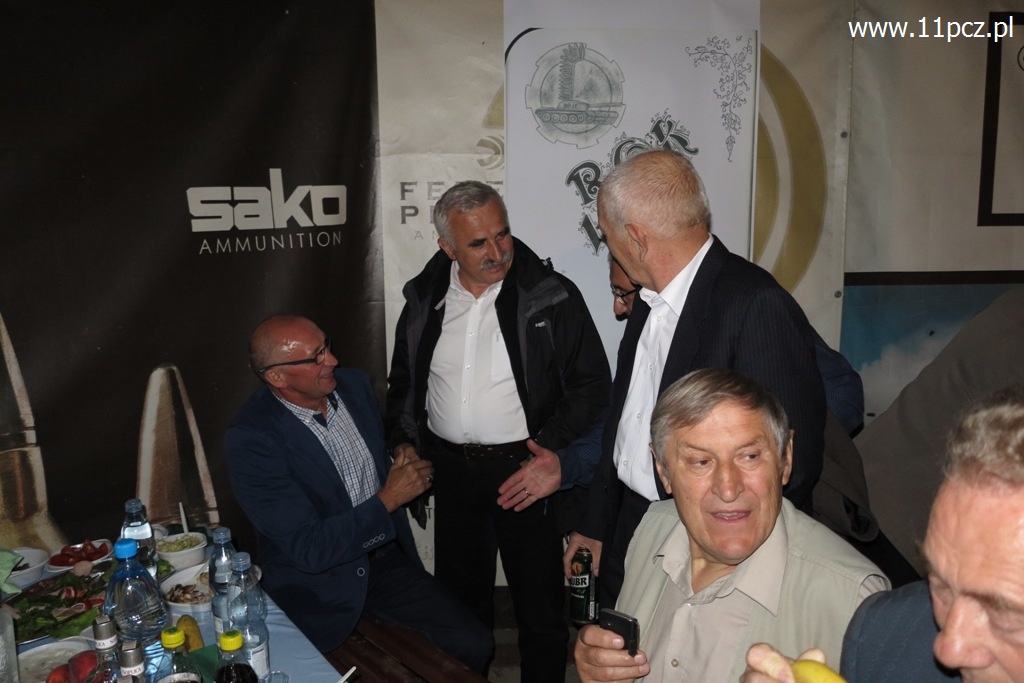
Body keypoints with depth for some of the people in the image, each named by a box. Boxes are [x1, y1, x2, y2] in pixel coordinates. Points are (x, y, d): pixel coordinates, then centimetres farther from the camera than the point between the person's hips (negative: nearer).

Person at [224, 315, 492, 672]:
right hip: (320, 585, -4)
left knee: (473, 645, -5)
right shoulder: (250, 438, -21)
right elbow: (309, 550, -23)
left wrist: (404, 466, -2)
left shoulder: (354, 384, -3)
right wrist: (387, 499, -20)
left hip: (385, 558, 5)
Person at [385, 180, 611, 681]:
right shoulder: (425, 300, 4)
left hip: (525, 470, -3)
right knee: (460, 602, 20)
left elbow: (592, 384, -6)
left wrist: (557, 453, -15)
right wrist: (403, 440, 4)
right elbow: (403, 380, 17)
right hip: (451, 471, 4)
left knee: (541, 610, 10)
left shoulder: (552, 297, -9)